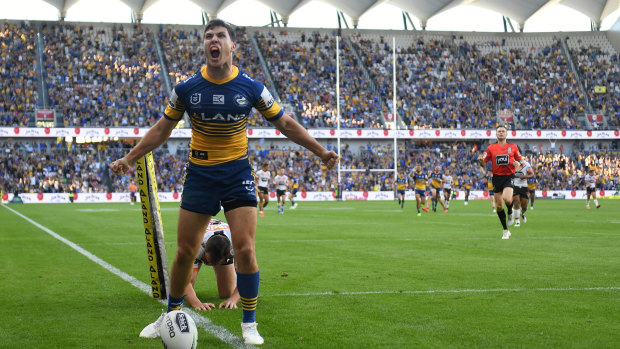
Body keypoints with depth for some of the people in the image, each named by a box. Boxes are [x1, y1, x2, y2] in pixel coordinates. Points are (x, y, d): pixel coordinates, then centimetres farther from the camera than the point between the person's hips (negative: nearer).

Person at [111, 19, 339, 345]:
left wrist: (321, 152, 1)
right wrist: (129, 159, 3)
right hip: (199, 173, 1)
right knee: (185, 252, 4)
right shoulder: (186, 88, -5)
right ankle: (171, 315, 26)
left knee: (244, 249, -11)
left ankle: (249, 324, 6)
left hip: (237, 173, -1)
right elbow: (162, 129, 7)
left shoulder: (251, 87, -7)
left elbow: (285, 123, 4)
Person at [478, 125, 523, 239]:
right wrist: (480, 160, -17)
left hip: (509, 177, -2)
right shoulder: (491, 148, 7)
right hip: (497, 177, 2)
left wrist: (518, 164, -6)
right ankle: (505, 230, 16)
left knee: (507, 199, -28)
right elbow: (483, 163, 6)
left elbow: (519, 160, 17)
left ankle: (510, 214, 6)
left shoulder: (513, 147, 7)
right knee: (499, 206, 2)